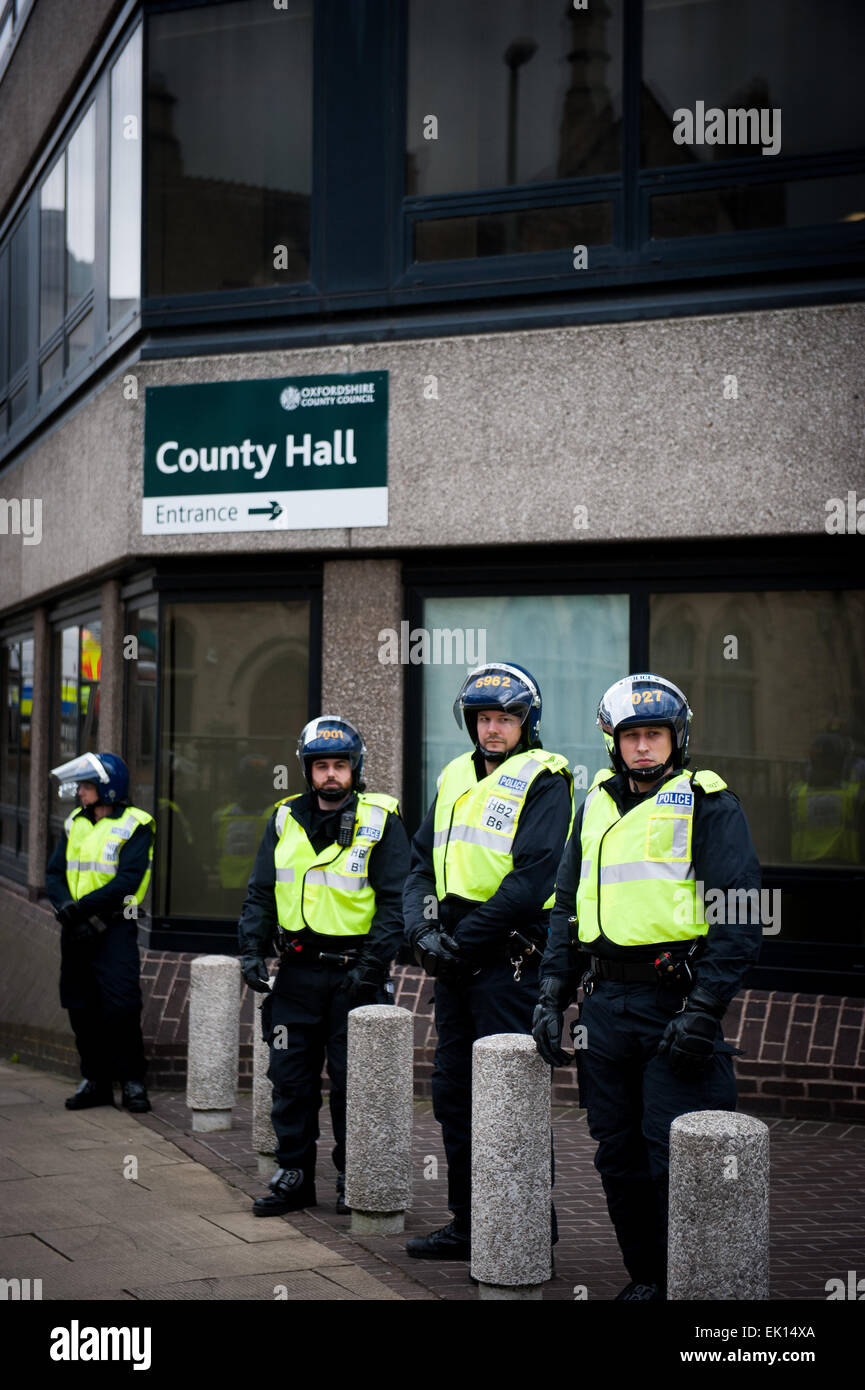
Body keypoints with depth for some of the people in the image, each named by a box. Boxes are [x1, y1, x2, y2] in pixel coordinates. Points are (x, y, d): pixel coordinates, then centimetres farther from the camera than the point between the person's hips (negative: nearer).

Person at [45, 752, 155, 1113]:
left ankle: (132, 1081, 0)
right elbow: (54, 874, 6)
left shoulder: (134, 826, -6)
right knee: (81, 1008, 8)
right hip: (76, 931, 6)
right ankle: (96, 1080, 18)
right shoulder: (75, 824, 12)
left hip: (115, 927, -6)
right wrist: (68, 910, -13)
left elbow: (127, 880, -15)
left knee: (121, 1006, -12)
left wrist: (82, 907, -21)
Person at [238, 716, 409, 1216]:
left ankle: (353, 1178, 15)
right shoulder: (285, 820, 10)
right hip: (298, 973, 4)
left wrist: (372, 965, -15)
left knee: (352, 1081, 2)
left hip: (353, 973, -4)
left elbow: (394, 902, -6)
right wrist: (252, 949, 1)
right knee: (291, 1077, 8)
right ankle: (294, 1175, 19)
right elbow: (261, 893, 15)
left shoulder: (380, 821, -3)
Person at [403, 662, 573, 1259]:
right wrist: (424, 930, -3)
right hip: (456, 960, 8)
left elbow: (532, 879, -17)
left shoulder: (543, 780, -7)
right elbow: (423, 863, 14)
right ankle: (468, 1225, 24)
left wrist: (464, 941, -16)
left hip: (509, 957, -8)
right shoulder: (456, 777, 15)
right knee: (454, 1092, 13)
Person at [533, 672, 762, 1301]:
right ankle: (645, 1278, 24)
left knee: (677, 1156, -7)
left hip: (675, 999, -6)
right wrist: (552, 998, 14)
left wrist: (702, 1012, -16)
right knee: (619, 1155, 11)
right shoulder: (596, 806, 15)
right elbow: (567, 907, 22)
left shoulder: (709, 805, -3)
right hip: (607, 1002, 6)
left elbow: (740, 919, -9)